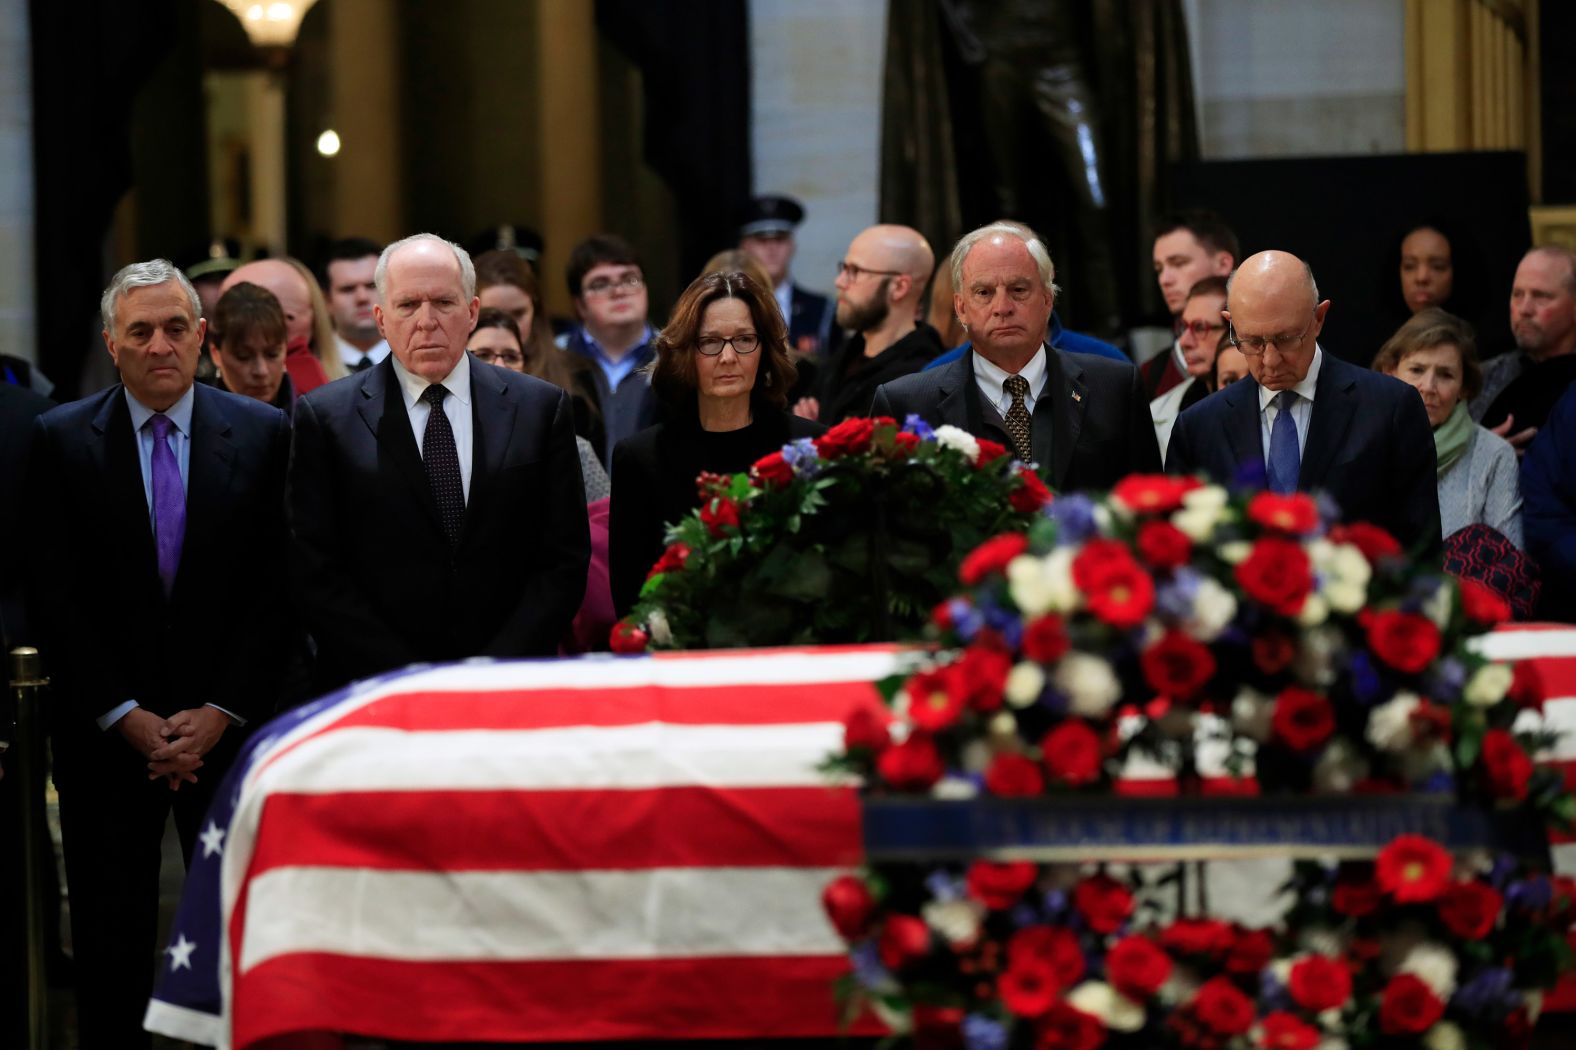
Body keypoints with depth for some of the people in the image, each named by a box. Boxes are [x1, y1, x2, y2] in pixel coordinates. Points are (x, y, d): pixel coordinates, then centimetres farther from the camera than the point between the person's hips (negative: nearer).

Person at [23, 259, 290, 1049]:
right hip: (106, 737, 0)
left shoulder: (263, 434, 3)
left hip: (229, 725, 0)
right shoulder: (62, 440, 1)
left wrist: (221, 712, -7)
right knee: (110, 939, 4)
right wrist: (127, 717, -8)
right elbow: (52, 594, -2)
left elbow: (275, 588, 1)